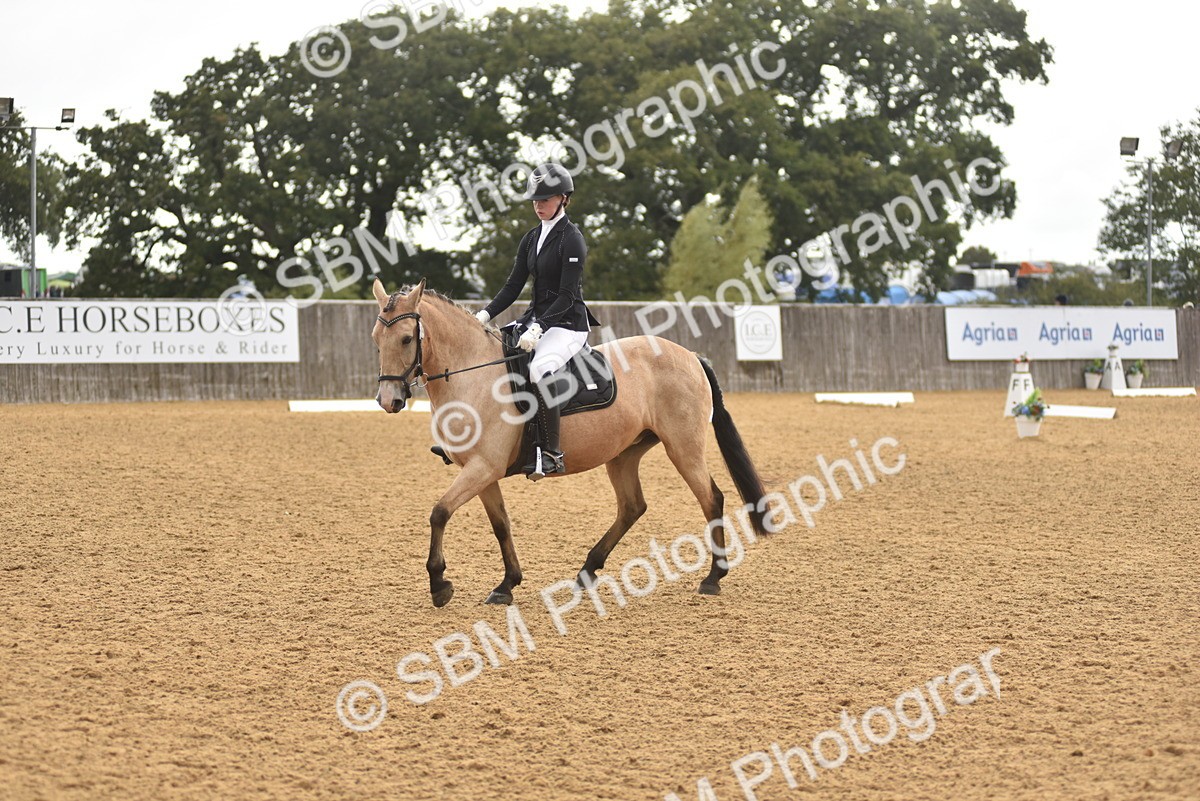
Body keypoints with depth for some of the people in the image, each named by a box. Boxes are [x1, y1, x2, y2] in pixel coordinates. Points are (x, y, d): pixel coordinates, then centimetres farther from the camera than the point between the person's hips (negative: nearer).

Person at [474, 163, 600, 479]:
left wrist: (538, 328, -27)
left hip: (568, 323, -9)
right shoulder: (531, 239, 12)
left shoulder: (571, 239, -11)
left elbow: (568, 296, -17)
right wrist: (485, 316, -3)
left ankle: (551, 453, -33)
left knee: (539, 369, -36)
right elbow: (513, 286, 11)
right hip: (536, 319, 9)